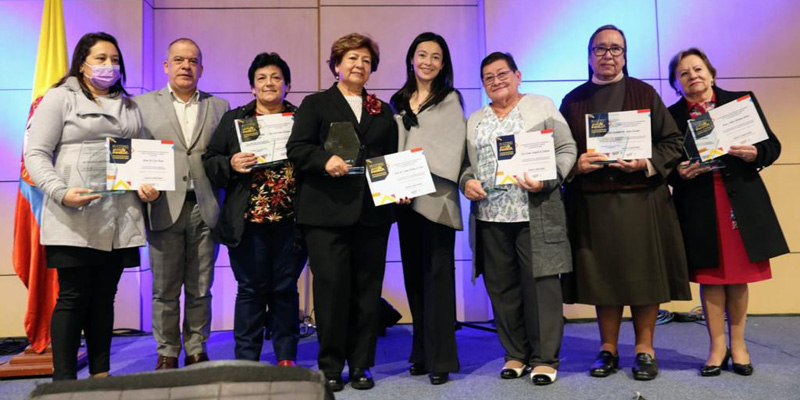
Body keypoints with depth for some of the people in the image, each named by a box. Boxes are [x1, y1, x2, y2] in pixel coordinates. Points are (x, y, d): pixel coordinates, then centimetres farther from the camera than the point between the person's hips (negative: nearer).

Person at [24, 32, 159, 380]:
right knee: (73, 297, -2)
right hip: (74, 219, -4)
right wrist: (61, 193, -19)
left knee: (104, 297, 9)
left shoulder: (129, 106, 20)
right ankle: (64, 380, 5)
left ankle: (101, 375, 17)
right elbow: (35, 154, -3)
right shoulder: (59, 98, 4)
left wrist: (148, 186, -2)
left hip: (119, 220, 5)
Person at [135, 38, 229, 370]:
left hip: (204, 208, 1)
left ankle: (197, 352, 19)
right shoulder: (143, 104, 10)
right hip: (164, 208, -1)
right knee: (165, 290, 5)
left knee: (200, 289, 7)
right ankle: (167, 354, 18)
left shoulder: (219, 107, 13)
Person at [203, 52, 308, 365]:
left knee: (285, 289, 9)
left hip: (291, 220, 1)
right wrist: (231, 164, -13)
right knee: (251, 289, 6)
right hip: (248, 221, 0)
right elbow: (210, 162, 6)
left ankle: (287, 357, 22)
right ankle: (246, 359, 18)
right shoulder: (233, 120, 9)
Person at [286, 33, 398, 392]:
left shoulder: (383, 111, 19)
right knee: (331, 288, -3)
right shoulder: (315, 104, 8)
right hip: (327, 212, -3)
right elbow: (296, 148, -3)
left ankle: (361, 365, 19)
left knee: (367, 290, 6)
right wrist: (326, 160, -21)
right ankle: (330, 367, 12)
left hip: (372, 212, 4)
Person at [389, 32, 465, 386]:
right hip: (405, 197, 5)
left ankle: (440, 358, 2)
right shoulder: (399, 102, 16)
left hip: (436, 197, -5)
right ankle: (421, 352, 20)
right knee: (414, 276, 9)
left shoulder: (450, 99, 3)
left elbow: (452, 147, -7)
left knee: (436, 275, -4)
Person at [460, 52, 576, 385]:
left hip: (535, 215, -4)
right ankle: (516, 354, 20)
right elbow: (465, 162, 17)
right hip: (490, 216, 4)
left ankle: (545, 358, 9)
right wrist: (467, 182, -4)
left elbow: (567, 150, 0)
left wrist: (546, 180, -15)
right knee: (502, 288, 7)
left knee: (540, 284, -2)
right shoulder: (474, 120, 18)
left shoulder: (542, 106, 5)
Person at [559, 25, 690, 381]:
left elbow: (673, 141, 5)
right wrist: (576, 165, -10)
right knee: (602, 274, 5)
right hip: (592, 203, 1)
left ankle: (644, 348, 16)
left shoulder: (644, 94, 7)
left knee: (643, 272, 2)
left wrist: (646, 163, -12)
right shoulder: (573, 101, 10)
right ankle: (608, 349, 17)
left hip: (641, 199, 0)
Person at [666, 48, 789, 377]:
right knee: (710, 277, 6)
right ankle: (717, 347, 19)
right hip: (699, 207, -1)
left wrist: (755, 154, -16)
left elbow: (773, 145, 5)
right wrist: (679, 173, -18)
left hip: (741, 202, 1)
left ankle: (738, 344, 25)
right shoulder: (671, 115, 2)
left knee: (738, 277, 9)